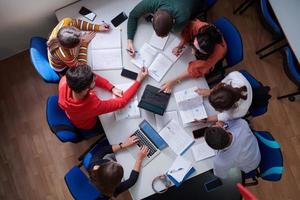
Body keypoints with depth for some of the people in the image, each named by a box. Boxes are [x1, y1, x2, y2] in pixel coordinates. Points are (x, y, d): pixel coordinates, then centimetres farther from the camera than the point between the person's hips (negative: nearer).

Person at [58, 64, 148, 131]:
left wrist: (112, 88, -29)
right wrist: (139, 80, -30)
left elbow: (90, 77, -23)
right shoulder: (95, 106, -49)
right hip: (86, 125, -3)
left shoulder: (64, 81, -38)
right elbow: (122, 102, -35)